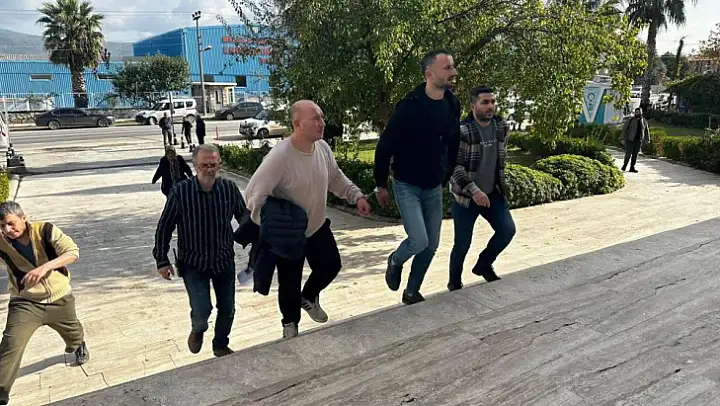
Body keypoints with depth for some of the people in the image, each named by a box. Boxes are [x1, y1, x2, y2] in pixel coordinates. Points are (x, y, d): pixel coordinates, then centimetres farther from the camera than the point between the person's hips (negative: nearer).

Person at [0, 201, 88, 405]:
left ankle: (78, 346, 61)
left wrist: (44, 267, -43)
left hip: (59, 299, 0)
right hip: (25, 303, 0)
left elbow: (73, 252, -29)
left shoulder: (45, 230, -21)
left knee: (72, 332, 25)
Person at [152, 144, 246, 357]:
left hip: (224, 261, 3)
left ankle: (221, 345, 40)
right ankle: (198, 330, 30)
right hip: (193, 263, -2)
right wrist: (162, 260, -1)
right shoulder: (180, 192, -16)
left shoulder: (230, 188, -11)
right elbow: (164, 227, -5)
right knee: (202, 311, -8)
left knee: (227, 309, 12)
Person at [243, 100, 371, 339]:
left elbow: (336, 178, 7)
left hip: (318, 226, 6)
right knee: (290, 283, 9)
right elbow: (253, 194, -28)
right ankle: (290, 324, 38)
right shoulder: (280, 156, -31)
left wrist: (357, 196, -5)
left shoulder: (323, 148, -9)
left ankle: (309, 298, 45)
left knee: (331, 265, 14)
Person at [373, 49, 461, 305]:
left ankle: (412, 292, 28)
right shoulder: (409, 106, -19)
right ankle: (395, 261, 21)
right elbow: (385, 147, -12)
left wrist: (447, 178, 15)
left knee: (431, 245, 8)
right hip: (407, 186, -6)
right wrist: (381, 185, -7)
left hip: (434, 188, 6)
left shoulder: (452, 105, 0)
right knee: (419, 241, -15)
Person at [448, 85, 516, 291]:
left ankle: (483, 265, 21)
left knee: (507, 230, -4)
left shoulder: (501, 127, 2)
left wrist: (500, 184, 18)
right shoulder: (461, 131, -18)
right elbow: (453, 166, -22)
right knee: (463, 244, 1)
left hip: (493, 193, 6)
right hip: (465, 196, -5)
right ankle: (455, 283, 24)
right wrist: (474, 190, -28)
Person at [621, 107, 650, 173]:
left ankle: (632, 168, 9)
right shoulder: (630, 120, -6)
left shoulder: (644, 121, 6)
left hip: (638, 141, 4)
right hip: (630, 140, -4)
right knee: (628, 153, -11)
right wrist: (623, 138, -9)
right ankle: (625, 164, 13)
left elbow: (646, 130, 15)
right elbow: (624, 129, -5)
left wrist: (647, 139, 10)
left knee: (635, 154, 3)